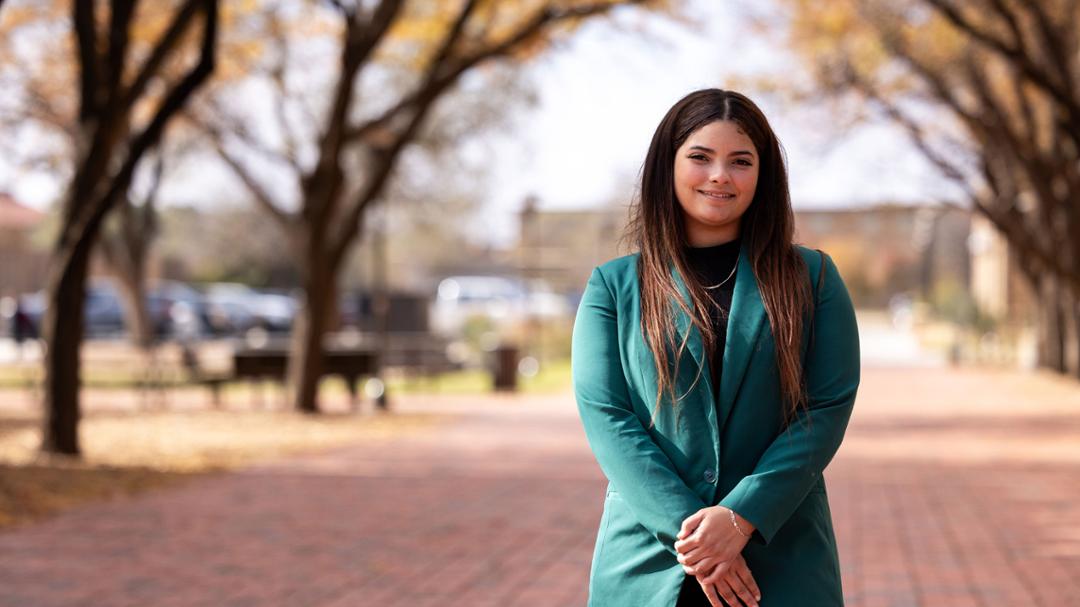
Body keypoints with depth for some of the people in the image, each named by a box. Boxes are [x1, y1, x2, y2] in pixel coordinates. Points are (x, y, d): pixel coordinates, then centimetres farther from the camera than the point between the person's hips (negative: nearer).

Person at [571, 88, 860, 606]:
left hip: (781, 558, 0)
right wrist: (686, 527, -15)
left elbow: (829, 408, -2)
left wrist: (742, 517, -14)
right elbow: (604, 416, -3)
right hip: (648, 560, 0)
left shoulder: (811, 280, 6)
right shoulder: (612, 286, 6)